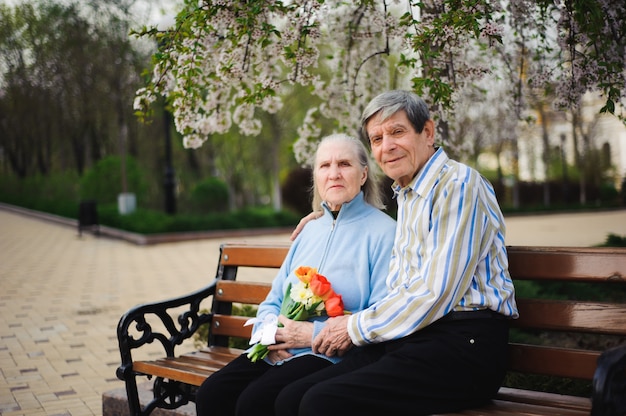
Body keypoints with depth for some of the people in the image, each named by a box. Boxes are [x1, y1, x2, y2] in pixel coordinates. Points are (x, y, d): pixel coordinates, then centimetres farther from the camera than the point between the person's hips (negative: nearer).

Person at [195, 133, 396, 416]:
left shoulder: (383, 232, -4)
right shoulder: (310, 230, 20)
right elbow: (273, 301, 22)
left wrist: (314, 334, -16)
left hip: (334, 356, -6)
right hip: (279, 351, 6)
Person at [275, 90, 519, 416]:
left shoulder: (458, 184, -9)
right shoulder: (406, 195, 20)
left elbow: (435, 294, -16)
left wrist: (357, 328, -5)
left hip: (461, 341, -8)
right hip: (414, 335, 8)